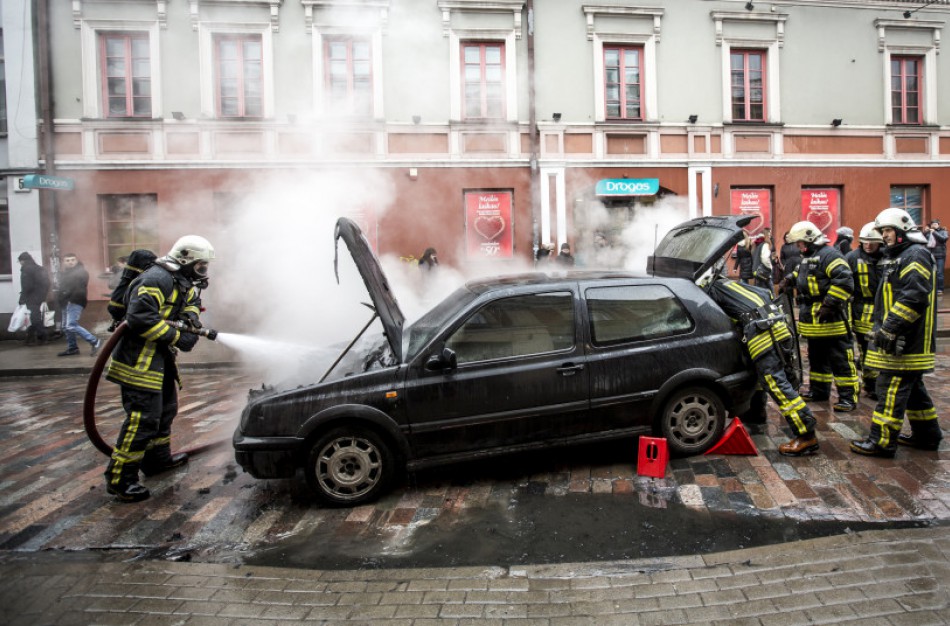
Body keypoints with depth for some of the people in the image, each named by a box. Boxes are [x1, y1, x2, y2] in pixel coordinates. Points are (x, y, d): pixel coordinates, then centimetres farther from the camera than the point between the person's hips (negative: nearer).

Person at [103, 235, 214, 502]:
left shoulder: (183, 283, 14)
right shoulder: (157, 279, -19)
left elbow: (190, 303, 10)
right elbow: (140, 317, -27)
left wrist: (190, 318, -14)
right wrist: (176, 336, -23)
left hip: (159, 357, 11)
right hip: (139, 358, -11)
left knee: (166, 409, 22)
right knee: (143, 418, -12)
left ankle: (157, 459, 38)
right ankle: (119, 479, -3)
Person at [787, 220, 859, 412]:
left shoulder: (829, 255, -15)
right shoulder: (807, 258, 16)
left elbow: (845, 280, -24)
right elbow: (802, 279, 32)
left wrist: (830, 304, -25)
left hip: (831, 320, -10)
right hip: (813, 320, 10)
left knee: (840, 359, -5)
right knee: (817, 358, 18)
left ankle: (848, 396, 0)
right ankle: (819, 390, 29)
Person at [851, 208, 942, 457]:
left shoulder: (916, 255, -13)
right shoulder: (898, 256, 20)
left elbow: (914, 297, -24)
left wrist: (890, 327, -25)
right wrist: (883, 327, 23)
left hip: (906, 341, -11)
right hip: (902, 340, 11)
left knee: (892, 387, -9)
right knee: (912, 386, 18)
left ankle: (882, 441, -5)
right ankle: (927, 435, 30)